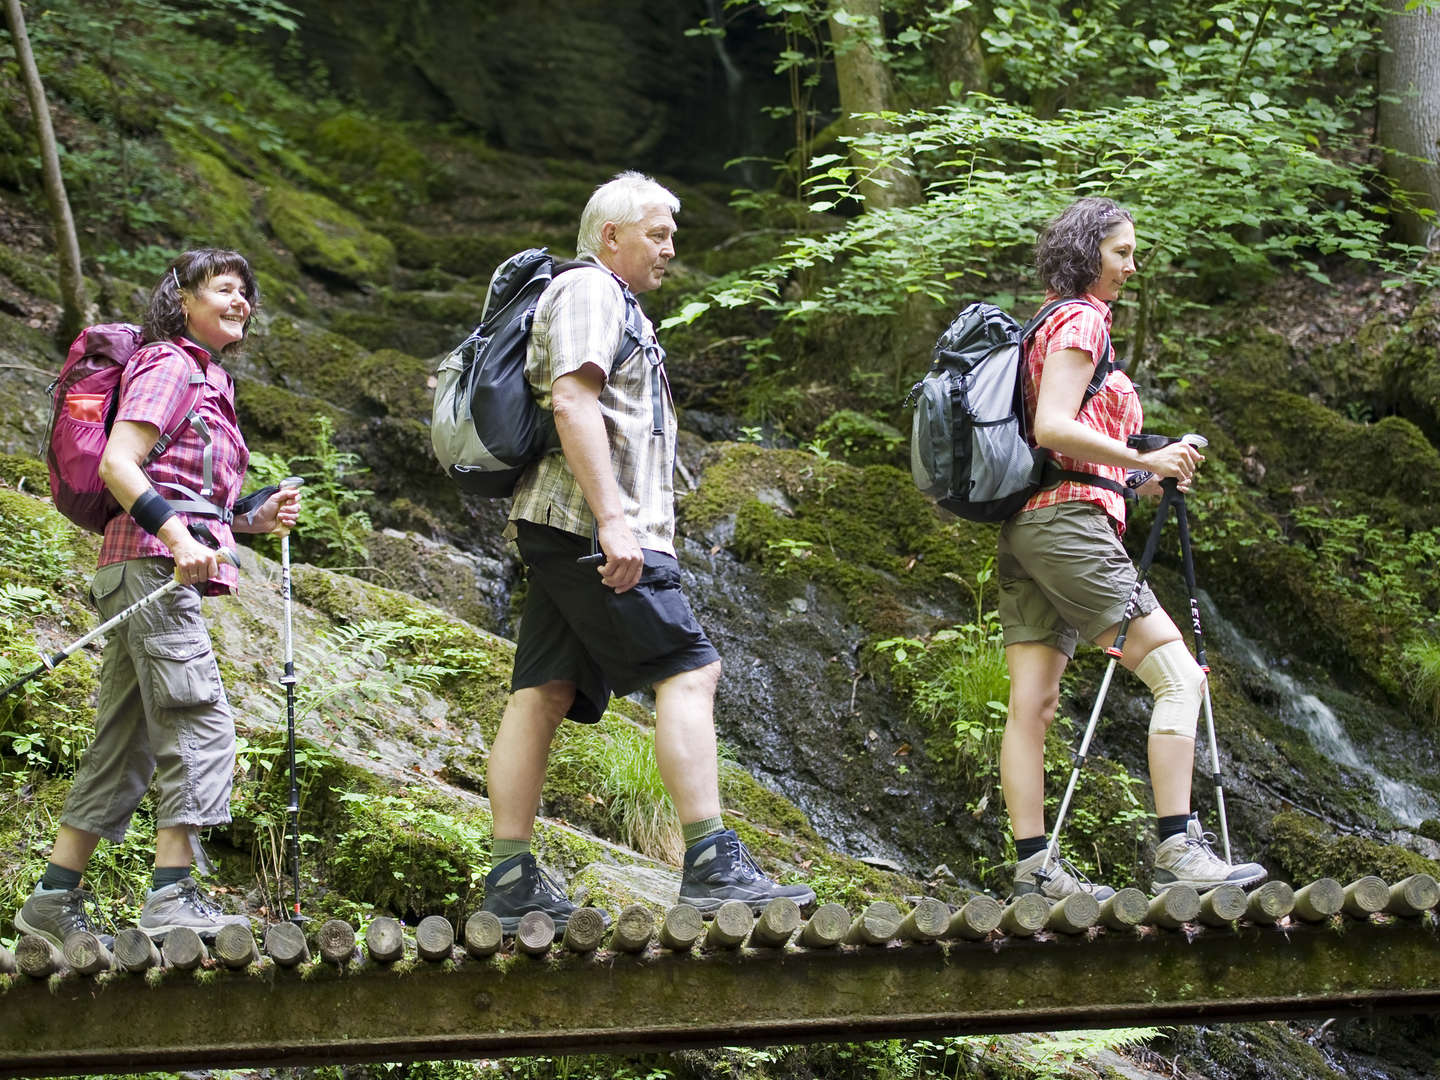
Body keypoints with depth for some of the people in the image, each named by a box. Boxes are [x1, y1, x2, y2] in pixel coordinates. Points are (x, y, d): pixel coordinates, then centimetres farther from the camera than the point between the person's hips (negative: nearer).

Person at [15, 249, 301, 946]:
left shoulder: (208, 379, 26)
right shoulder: (169, 366, -4)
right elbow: (117, 464, -16)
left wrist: (258, 516, 10)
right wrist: (175, 535, -26)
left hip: (163, 568, 10)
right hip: (151, 565, -10)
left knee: (125, 743, 8)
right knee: (199, 722, -15)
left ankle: (54, 902, 8)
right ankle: (172, 899, -19)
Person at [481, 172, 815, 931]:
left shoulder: (613, 304, 29)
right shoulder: (587, 292, -4)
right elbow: (572, 401, -17)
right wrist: (613, 518, -25)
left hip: (562, 530, 10)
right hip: (590, 525, -10)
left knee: (544, 693, 2)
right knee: (688, 671, -14)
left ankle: (511, 882, -2)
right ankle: (710, 862, -20)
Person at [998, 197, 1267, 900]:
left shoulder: (1047, 324, 24)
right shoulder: (1081, 322, -6)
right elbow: (1053, 428, -18)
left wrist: (1137, 481, 20)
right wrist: (1145, 461, -17)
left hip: (1024, 533, 10)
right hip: (1069, 520, -10)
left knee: (1032, 704, 3)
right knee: (1180, 675, -12)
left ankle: (1033, 869, 0)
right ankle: (1177, 852, -19)